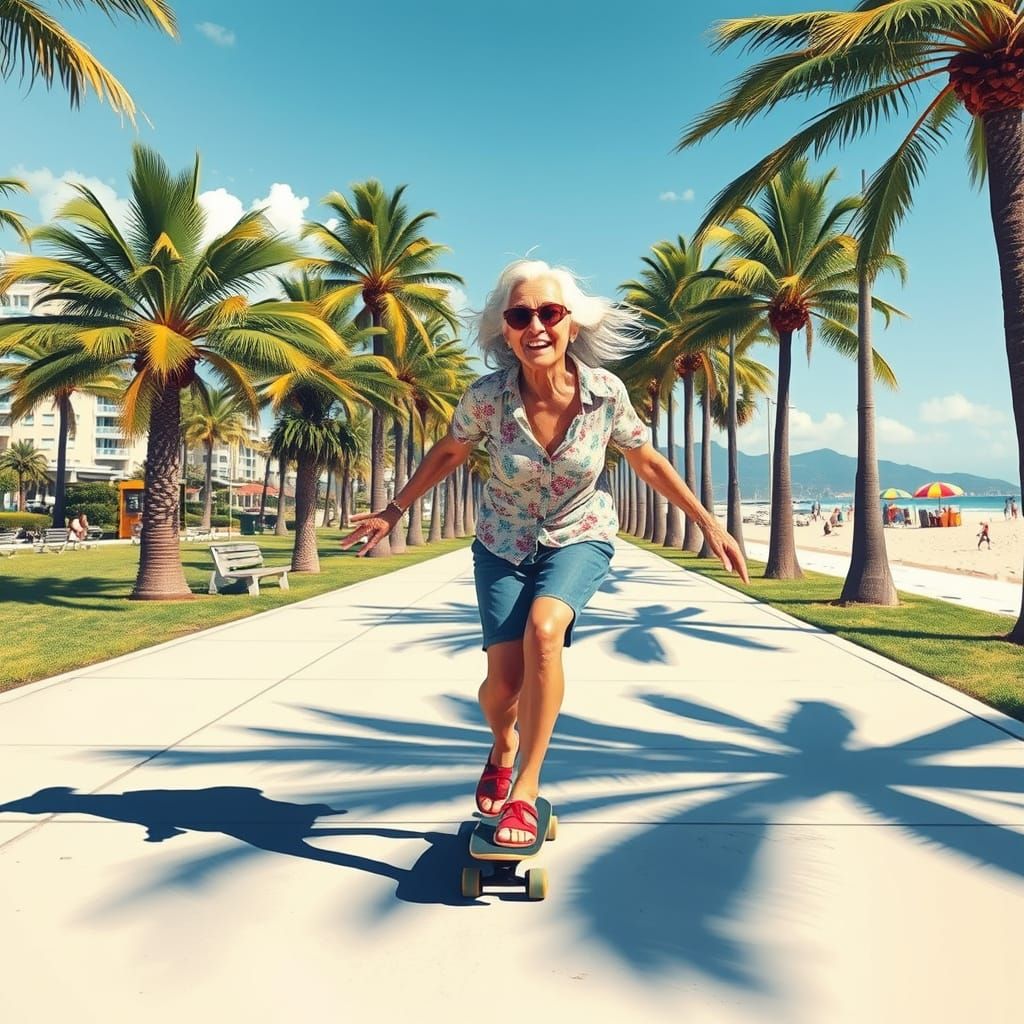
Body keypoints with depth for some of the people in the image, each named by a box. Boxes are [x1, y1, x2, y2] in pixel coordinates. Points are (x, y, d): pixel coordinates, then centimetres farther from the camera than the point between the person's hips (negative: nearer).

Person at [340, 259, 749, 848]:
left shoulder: (606, 392, -19)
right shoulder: (487, 397, -20)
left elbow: (649, 463, -2)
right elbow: (448, 454, 1)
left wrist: (709, 523, 0)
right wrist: (395, 511, 7)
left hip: (581, 539, -1)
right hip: (505, 543, 1)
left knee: (543, 629, -30)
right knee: (504, 679, -9)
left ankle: (527, 786, -11)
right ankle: (503, 747, 30)